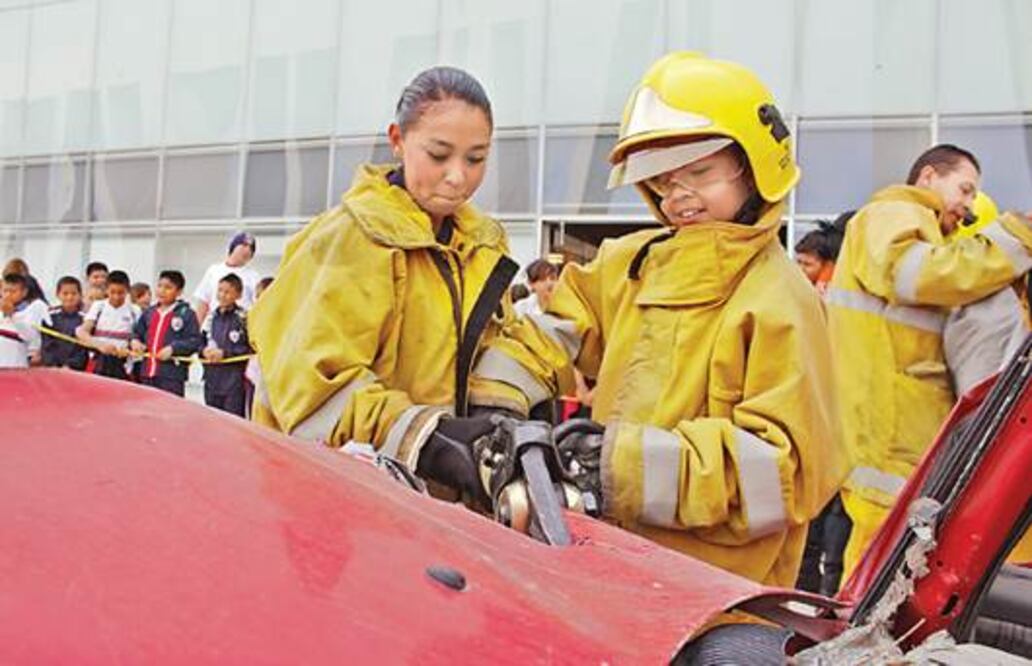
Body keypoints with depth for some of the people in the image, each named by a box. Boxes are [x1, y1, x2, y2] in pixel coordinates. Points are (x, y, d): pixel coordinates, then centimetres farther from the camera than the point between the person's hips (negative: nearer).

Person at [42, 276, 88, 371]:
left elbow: (84, 347, -4)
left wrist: (70, 365, -12)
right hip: (52, 368, 2)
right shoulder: (51, 316, 4)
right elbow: (47, 344, 3)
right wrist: (52, 365, -9)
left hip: (75, 368, -2)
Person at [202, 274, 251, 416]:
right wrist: (204, 351, -6)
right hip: (212, 379, 6)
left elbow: (250, 349, -10)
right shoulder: (211, 317, 10)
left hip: (234, 379, -6)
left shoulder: (243, 318, -7)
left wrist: (225, 353, -14)